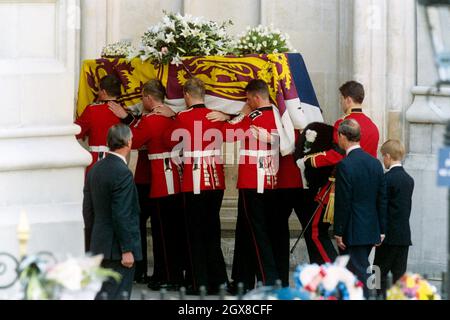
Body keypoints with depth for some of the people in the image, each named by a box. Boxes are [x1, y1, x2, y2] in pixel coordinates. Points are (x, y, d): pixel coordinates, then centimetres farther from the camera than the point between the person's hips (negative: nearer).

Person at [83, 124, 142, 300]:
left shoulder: (94, 170, 8)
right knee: (117, 295, -6)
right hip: (118, 248, -9)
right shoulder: (123, 173, -18)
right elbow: (122, 216, -21)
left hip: (99, 245, 9)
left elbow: (88, 209, 12)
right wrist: (127, 250, -17)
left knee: (103, 293, 14)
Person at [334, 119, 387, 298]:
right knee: (359, 272, 14)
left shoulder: (345, 166, -15)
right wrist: (381, 230, 14)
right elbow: (382, 200, 9)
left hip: (354, 233, -7)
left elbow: (343, 203, -16)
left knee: (358, 274, -5)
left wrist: (338, 233, -10)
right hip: (371, 230, 7)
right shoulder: (375, 163, 7)